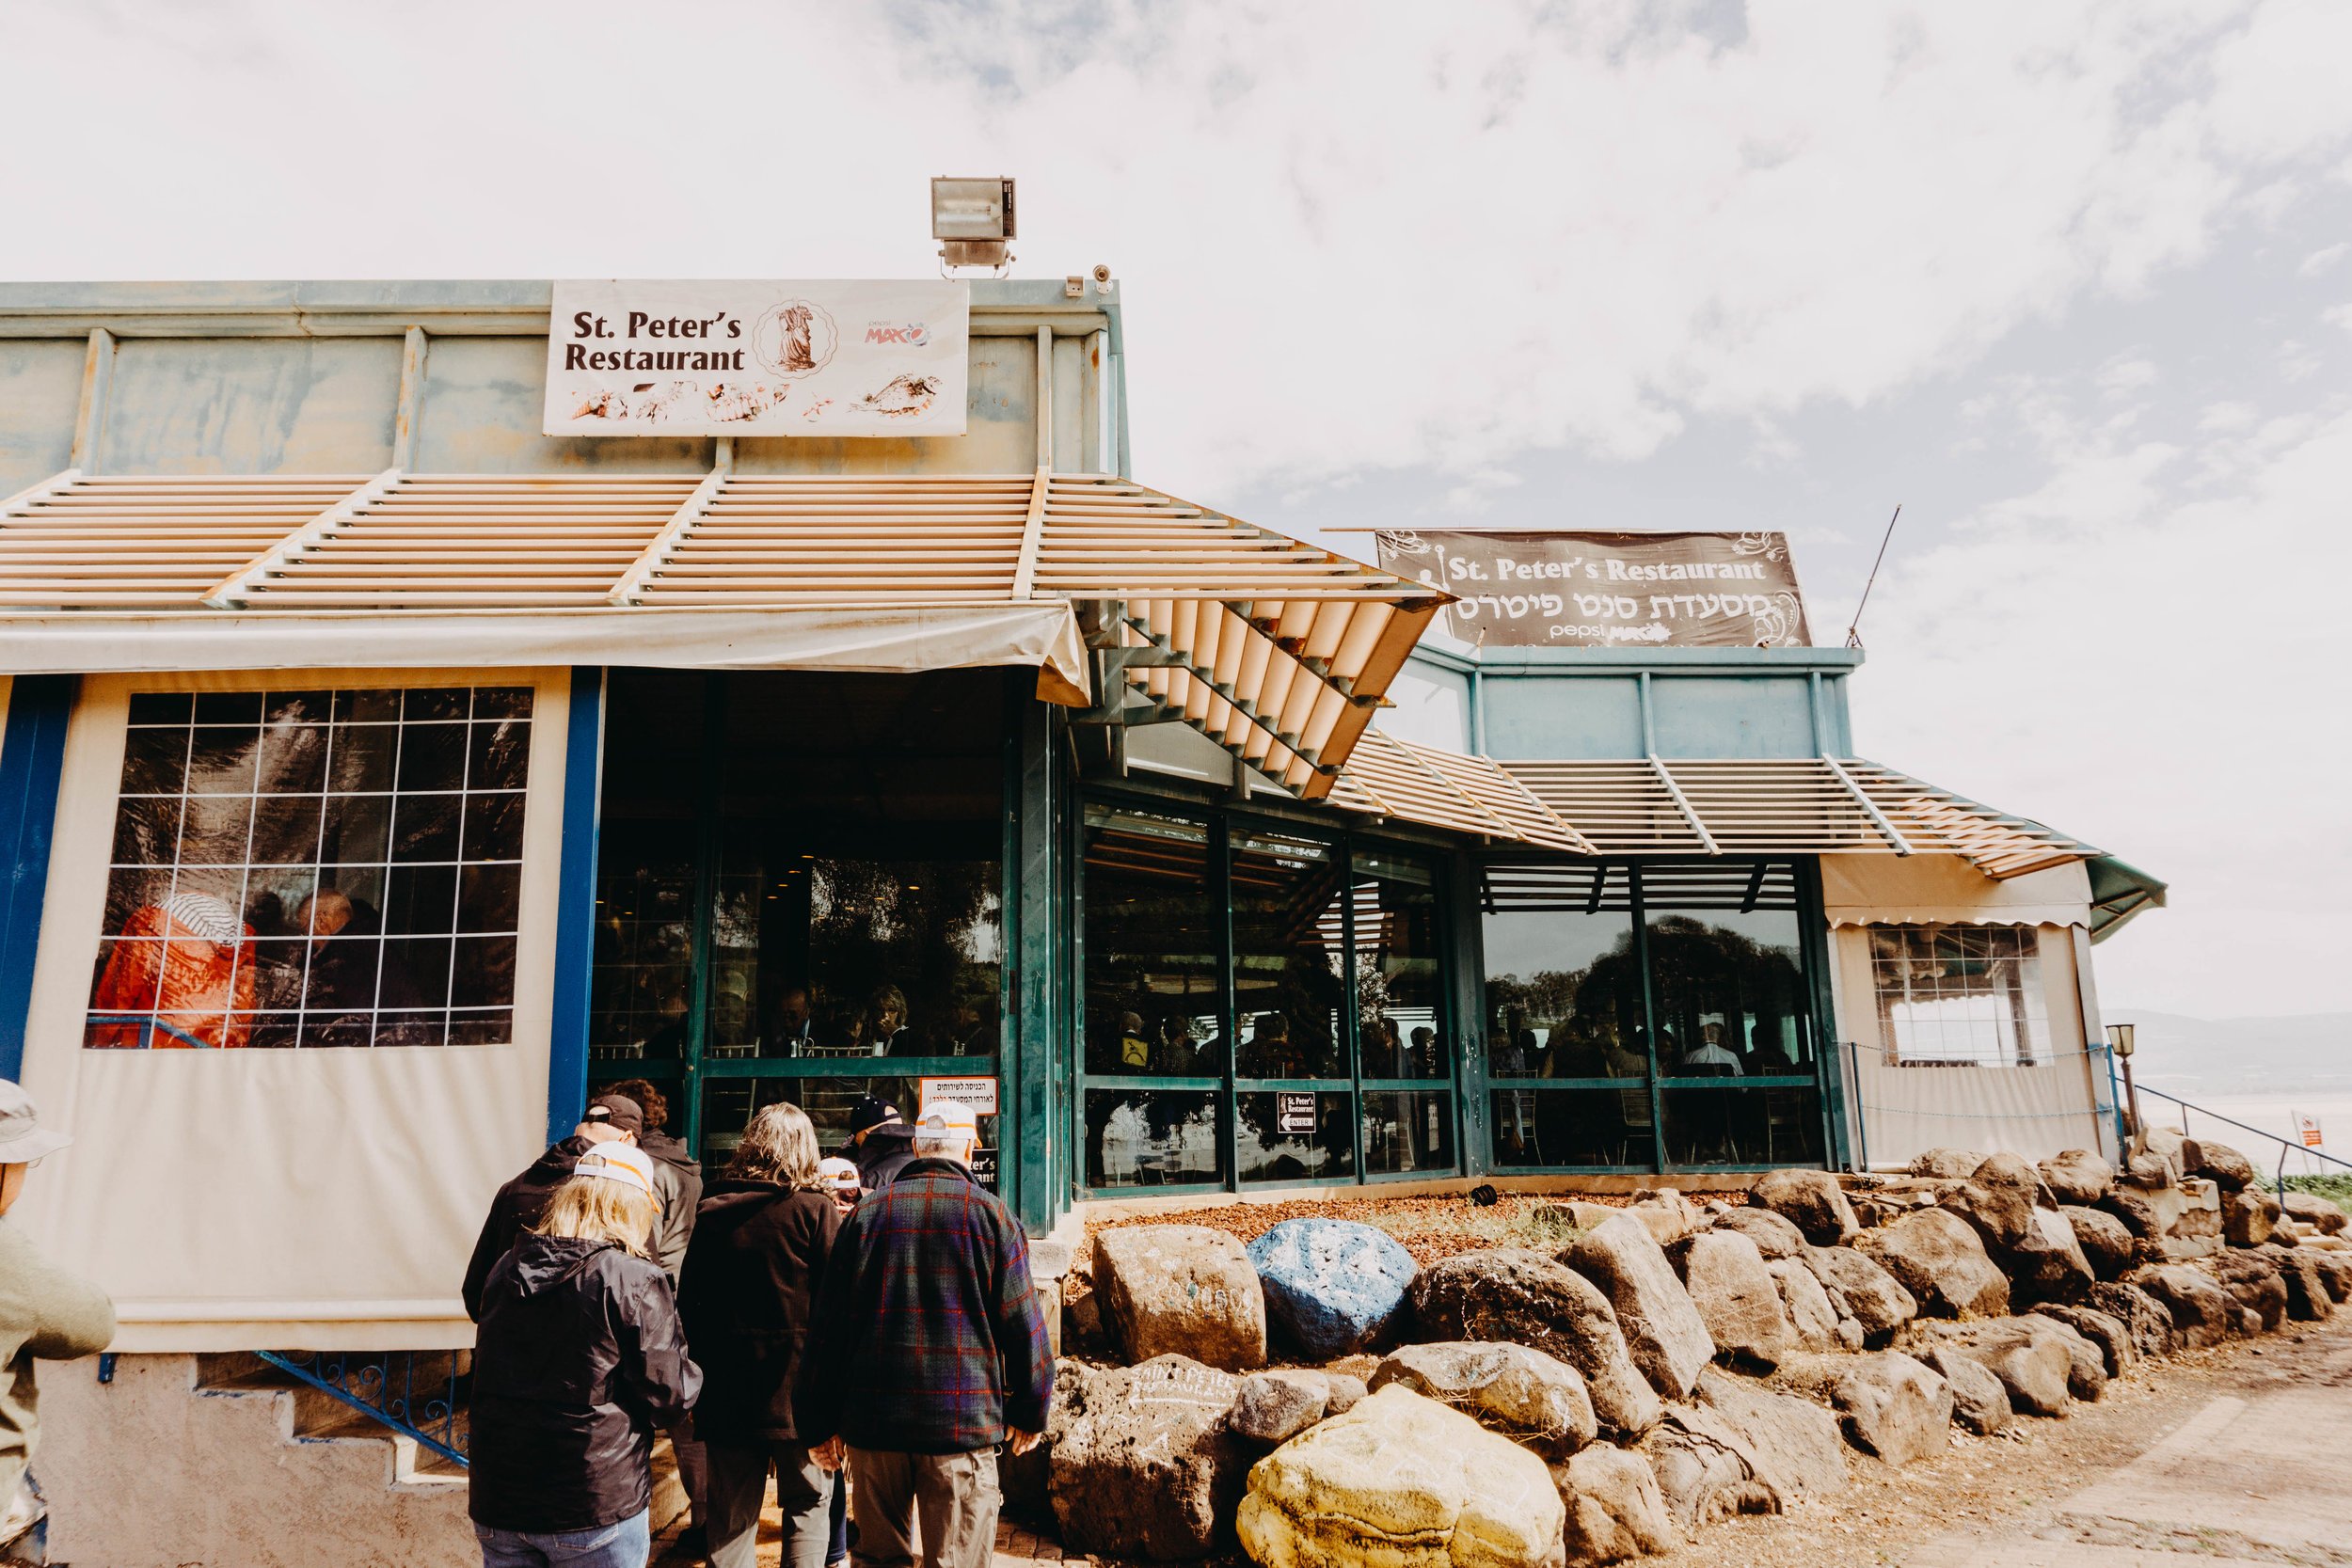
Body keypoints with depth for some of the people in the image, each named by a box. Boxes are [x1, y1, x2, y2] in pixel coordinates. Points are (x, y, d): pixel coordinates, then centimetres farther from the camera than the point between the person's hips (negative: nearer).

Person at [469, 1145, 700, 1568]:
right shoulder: (636, 1282, -16)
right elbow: (670, 1399, -14)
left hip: (497, 1501, 5)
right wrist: (692, 1375, 6)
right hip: (597, 1505, -5)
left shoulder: (505, 1269, 2)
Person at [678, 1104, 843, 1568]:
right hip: (797, 1389, -3)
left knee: (731, 1519, 12)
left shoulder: (711, 1212, 3)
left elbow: (688, 1304, 7)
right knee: (808, 1507, 11)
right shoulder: (815, 1208, -8)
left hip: (725, 1391, 3)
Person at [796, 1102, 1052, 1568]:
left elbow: (828, 1325, 7)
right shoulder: (990, 1214, -2)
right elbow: (1022, 1322, -1)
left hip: (873, 1422, 3)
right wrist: (1031, 1412, 11)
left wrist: (820, 1423, 14)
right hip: (963, 1423, -3)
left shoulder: (865, 1213, 6)